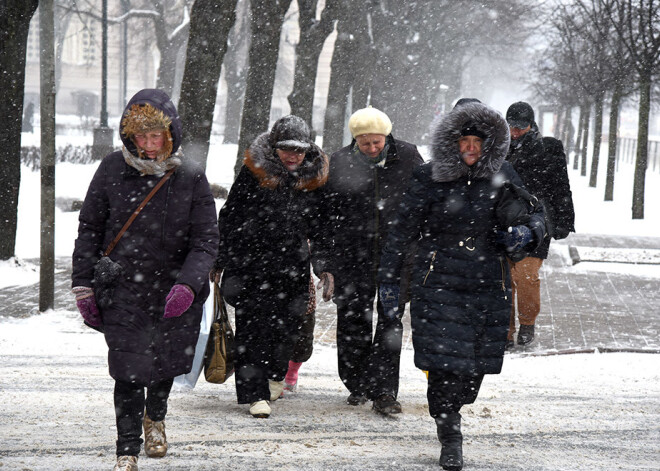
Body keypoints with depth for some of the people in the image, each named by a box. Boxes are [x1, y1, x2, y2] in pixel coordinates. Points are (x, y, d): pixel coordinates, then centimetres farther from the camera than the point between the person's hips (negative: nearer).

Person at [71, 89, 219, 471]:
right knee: (129, 371, -8)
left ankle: (155, 417, 49)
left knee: (167, 363, 16)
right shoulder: (112, 170, -5)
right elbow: (90, 229, 4)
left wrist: (187, 285, -23)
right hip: (122, 290, -1)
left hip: (176, 293, 1)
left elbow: (206, 240, -7)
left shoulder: (191, 178, -8)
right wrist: (83, 284, 1)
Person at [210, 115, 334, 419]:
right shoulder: (253, 172, -4)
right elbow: (229, 218, 2)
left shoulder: (315, 179, 6)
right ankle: (256, 394, 1)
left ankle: (274, 376, 34)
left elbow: (319, 228, 14)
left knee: (288, 325, 6)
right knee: (253, 326, -6)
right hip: (248, 265, -3)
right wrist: (219, 261, 3)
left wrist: (323, 266, 6)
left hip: (292, 268, 3)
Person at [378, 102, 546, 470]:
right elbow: (403, 230, 3)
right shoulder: (430, 180, -2)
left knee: (476, 362, 7)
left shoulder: (502, 178, 3)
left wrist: (526, 232, -18)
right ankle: (450, 436, 3)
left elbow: (535, 215, 7)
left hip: (489, 285, 3)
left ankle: (451, 411, 35)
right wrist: (389, 279, 3)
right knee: (445, 357, -10)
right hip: (439, 283, -2)